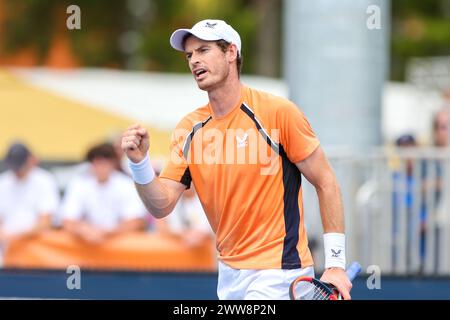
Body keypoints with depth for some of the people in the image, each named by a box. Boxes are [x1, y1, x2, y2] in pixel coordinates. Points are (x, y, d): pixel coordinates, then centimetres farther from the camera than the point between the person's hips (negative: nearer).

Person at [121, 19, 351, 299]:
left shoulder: (278, 112, -11)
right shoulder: (190, 129, 4)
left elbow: (326, 184, -7)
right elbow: (162, 205, 2)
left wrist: (336, 264, -11)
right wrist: (140, 162, -17)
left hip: (278, 271, -6)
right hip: (230, 273, 6)